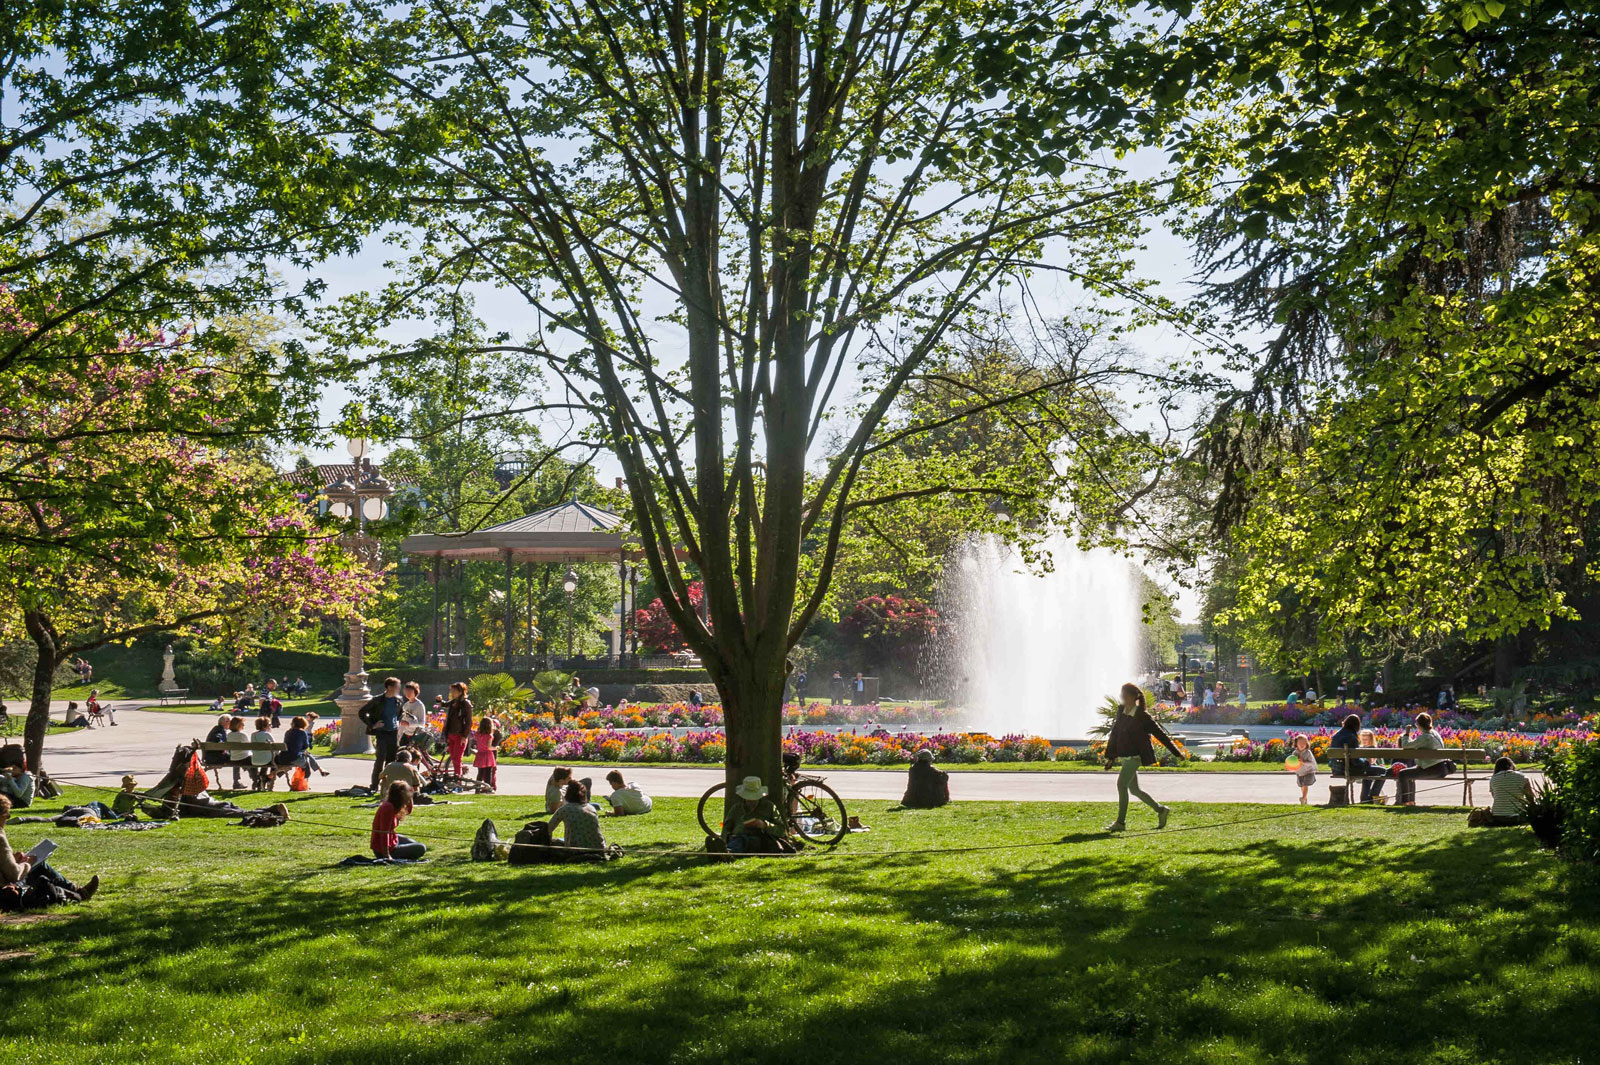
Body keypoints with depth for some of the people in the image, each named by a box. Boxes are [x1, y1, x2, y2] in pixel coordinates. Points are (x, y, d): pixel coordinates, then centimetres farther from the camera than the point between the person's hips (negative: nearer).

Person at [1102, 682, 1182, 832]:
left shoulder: (1142, 716, -11)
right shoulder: (1122, 713, 9)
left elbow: (1160, 734, -8)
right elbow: (1114, 734, 16)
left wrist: (1177, 753, -6)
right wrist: (1110, 756, 15)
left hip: (1134, 756, -8)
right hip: (1124, 757, 8)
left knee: (1121, 784, -14)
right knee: (1134, 789, 12)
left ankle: (1121, 822, -10)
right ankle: (1160, 810, 26)